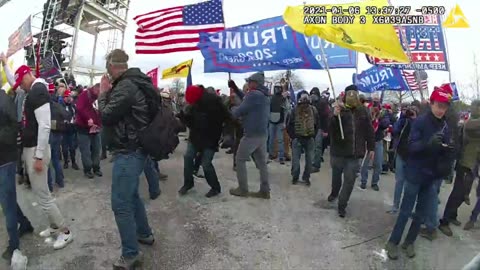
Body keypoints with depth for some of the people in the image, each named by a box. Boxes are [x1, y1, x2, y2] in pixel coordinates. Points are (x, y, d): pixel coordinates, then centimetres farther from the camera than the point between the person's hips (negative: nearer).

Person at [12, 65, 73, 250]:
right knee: (40, 192, 18)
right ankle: (55, 226, 32)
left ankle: (65, 232, 8)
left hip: (36, 150, -11)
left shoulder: (38, 91, -19)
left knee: (43, 195, -4)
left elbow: (44, 126, -26)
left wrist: (39, 156, -25)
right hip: (29, 148, 11)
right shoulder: (33, 91, 11)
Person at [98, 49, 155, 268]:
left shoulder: (125, 86, -20)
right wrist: (109, 91, 10)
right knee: (131, 195, 23)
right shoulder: (133, 82, 12)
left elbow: (106, 116, -17)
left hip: (128, 152, -11)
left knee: (120, 204, -4)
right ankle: (144, 234, 38)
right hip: (134, 149, 11)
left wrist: (103, 92, -5)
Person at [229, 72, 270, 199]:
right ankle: (265, 191, 13)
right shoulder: (265, 97, 15)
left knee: (240, 160, 4)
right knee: (261, 162, 10)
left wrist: (231, 114, 9)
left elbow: (239, 111, -13)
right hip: (263, 134, 9)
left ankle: (243, 189, 8)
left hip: (251, 134, -8)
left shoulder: (253, 94, -14)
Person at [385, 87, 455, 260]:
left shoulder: (445, 127, 2)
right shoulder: (420, 121, -12)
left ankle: (409, 242, 29)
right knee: (406, 211, 4)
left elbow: (443, 151, 7)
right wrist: (428, 143, -36)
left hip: (432, 176, 5)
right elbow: (411, 146, -18)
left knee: (423, 213, 12)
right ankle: (393, 242, 18)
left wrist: (448, 151, -16)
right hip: (416, 173, -5)